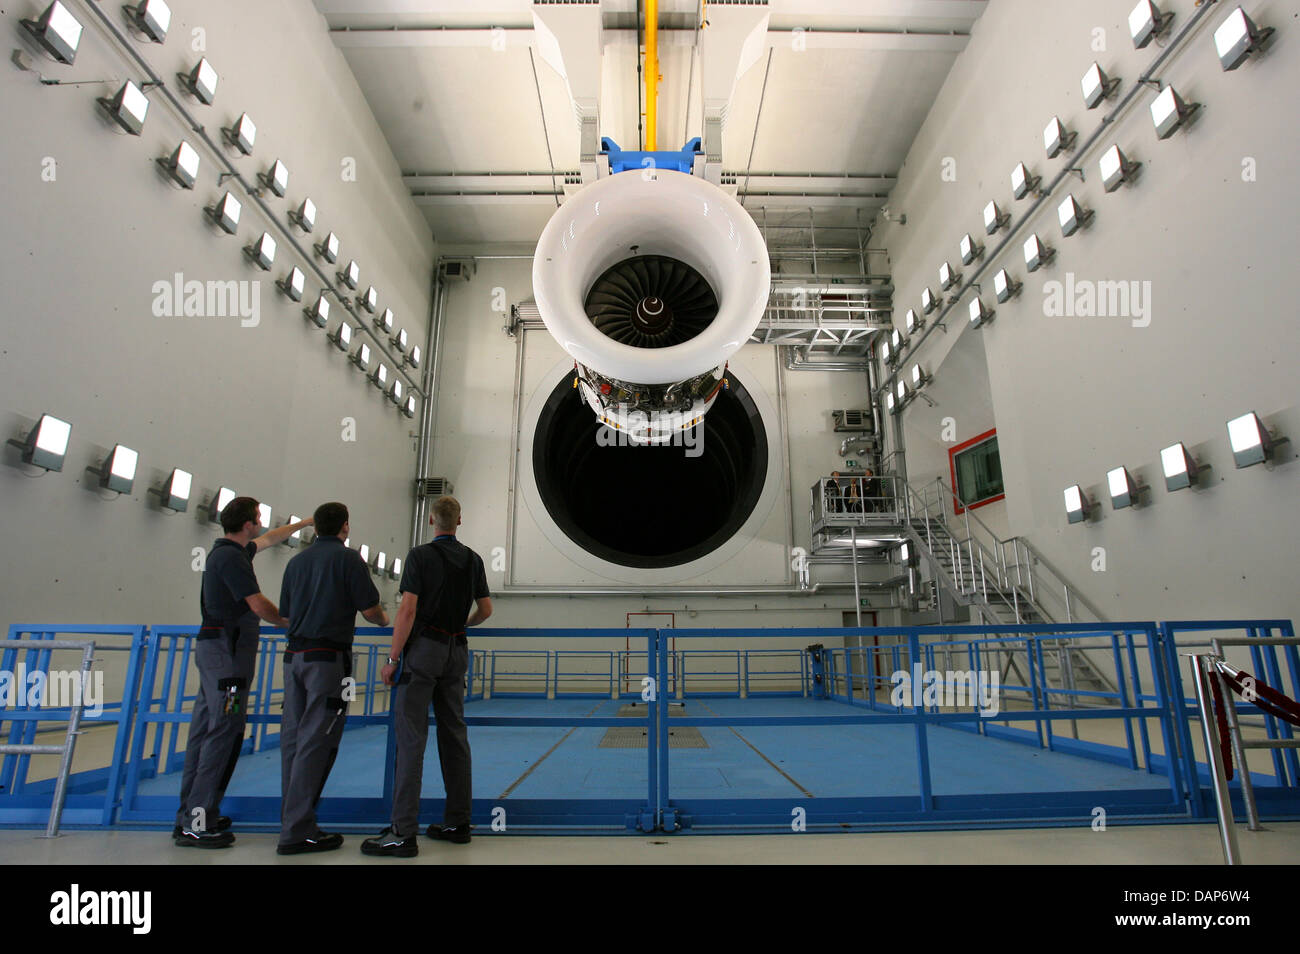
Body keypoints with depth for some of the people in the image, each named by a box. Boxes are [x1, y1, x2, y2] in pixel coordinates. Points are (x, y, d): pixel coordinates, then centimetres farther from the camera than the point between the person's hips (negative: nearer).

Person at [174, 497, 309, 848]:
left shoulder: (230, 550, 15)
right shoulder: (231, 557, -15)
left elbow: (269, 539, 32)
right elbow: (259, 605, -17)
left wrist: (305, 523, 41)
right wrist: (288, 622, 1)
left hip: (213, 647, 10)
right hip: (227, 650, -10)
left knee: (204, 730, 12)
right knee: (224, 731, -8)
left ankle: (190, 816, 18)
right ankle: (197, 822, -5)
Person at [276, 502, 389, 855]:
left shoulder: (297, 561, 12)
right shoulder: (348, 558, -7)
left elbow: (285, 614, 17)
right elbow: (370, 610, -8)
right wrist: (384, 620, 12)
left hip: (294, 655, 7)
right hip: (328, 657, -7)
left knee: (293, 738, 11)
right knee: (316, 741, -4)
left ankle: (292, 821, 20)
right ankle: (297, 830, -2)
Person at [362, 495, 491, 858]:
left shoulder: (420, 556, -7)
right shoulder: (473, 559, 10)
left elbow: (408, 611, -12)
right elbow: (486, 609, 14)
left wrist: (393, 658, -7)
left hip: (424, 648, -6)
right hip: (457, 651, 6)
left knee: (411, 737, -4)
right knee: (455, 735, 11)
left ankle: (403, 833, -2)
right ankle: (457, 822, 18)